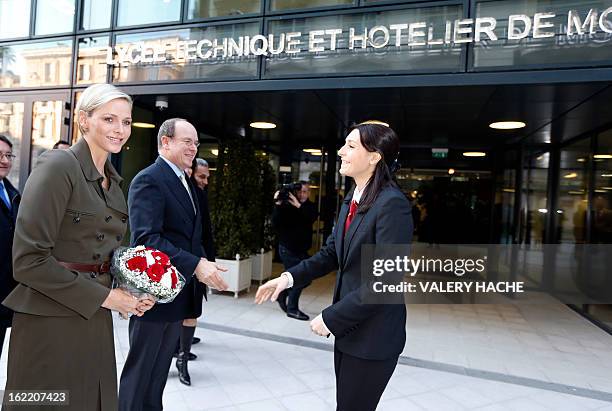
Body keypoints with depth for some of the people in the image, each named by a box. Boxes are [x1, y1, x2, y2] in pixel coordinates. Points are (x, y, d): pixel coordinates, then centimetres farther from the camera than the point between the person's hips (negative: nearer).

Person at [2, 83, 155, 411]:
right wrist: (103, 296, -15)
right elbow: (28, 259, -19)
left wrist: (130, 293, 0)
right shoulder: (58, 166, -13)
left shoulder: (113, 181, 10)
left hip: (95, 321, 7)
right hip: (50, 323, -7)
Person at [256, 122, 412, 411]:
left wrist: (330, 317, -19)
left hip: (373, 335, -8)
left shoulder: (393, 204, -22)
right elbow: (331, 253, 10)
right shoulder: (351, 201, 5)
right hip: (348, 328, 8)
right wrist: (290, 277, -4)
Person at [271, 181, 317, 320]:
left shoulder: (309, 206, 3)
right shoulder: (286, 206, -12)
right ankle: (292, 309, 13)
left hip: (302, 250, 6)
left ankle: (282, 293, 34)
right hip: (288, 249, -6)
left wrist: (299, 206, -33)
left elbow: (312, 217, -20)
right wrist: (278, 205, -31)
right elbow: (275, 223, -22)